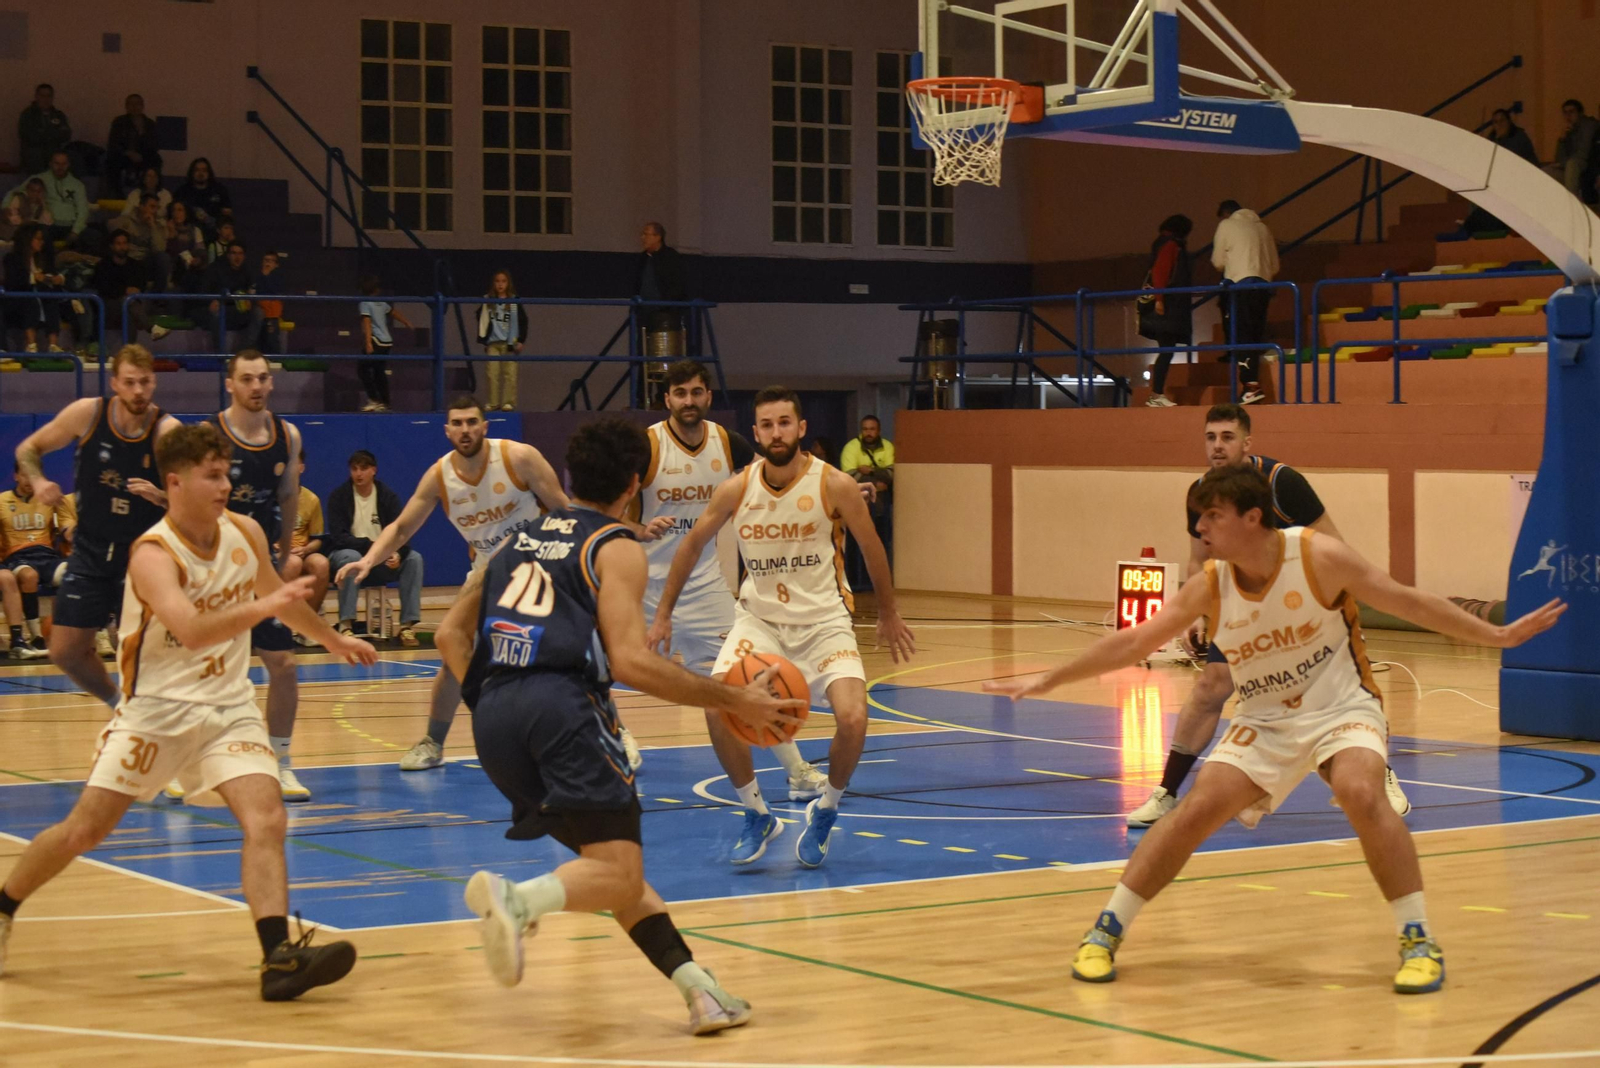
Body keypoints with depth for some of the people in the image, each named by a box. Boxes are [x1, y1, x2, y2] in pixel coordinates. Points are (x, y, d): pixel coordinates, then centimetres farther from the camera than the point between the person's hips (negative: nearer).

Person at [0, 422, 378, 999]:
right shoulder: (153, 555, -20)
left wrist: (332, 638, 33)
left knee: (266, 820, -17)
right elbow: (192, 630, -37)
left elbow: (276, 593, 22)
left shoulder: (245, 533, 0)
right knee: (84, 829, 0)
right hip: (156, 709, -4)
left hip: (229, 708, 4)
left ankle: (279, 959, -23)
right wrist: (263, 607, -48)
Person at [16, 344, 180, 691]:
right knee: (65, 652, 6)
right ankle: (120, 705, 30)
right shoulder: (87, 413, -10)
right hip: (91, 549, 3)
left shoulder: (168, 431, -16)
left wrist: (160, 497, -35)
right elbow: (28, 450, 5)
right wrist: (38, 482, -15)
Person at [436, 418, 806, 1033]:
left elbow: (451, 632, 24)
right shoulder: (616, 549, 7)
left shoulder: (522, 540, 27)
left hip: (493, 714, 7)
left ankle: (697, 988, 5)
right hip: (563, 705, -7)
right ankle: (517, 899, -36)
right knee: (619, 873, -7)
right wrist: (734, 701, -1)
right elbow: (630, 662, -6)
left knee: (608, 860, 16)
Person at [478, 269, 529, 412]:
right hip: (492, 342, 2)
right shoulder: (487, 301, 6)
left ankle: (509, 402, 1)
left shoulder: (515, 301, 0)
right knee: (492, 373, 0)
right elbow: (482, 320, 15)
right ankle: (493, 403, 5)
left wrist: (520, 341, -2)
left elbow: (522, 322, 2)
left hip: (509, 343, -2)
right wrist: (482, 339, 10)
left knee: (509, 373, -4)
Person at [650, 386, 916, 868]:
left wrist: (889, 615, 12)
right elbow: (693, 544, 7)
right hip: (759, 617, 2)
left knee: (852, 719, -23)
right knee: (719, 709, -22)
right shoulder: (736, 490, -8)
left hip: (824, 620, -2)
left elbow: (871, 548, 1)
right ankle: (757, 816, 1)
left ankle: (825, 812, 7)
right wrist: (663, 613, 10)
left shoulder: (835, 485, -14)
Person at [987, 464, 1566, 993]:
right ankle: (1106, 931, 0)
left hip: (1342, 708, -3)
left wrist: (1498, 635, -11)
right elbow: (1133, 642, -3)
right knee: (1199, 808, -13)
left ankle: (1418, 940, -17)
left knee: (1361, 795, -30)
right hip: (1264, 721, 3)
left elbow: (1407, 601, -10)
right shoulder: (1209, 586, -8)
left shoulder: (1319, 557, -17)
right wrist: (1045, 680, -5)